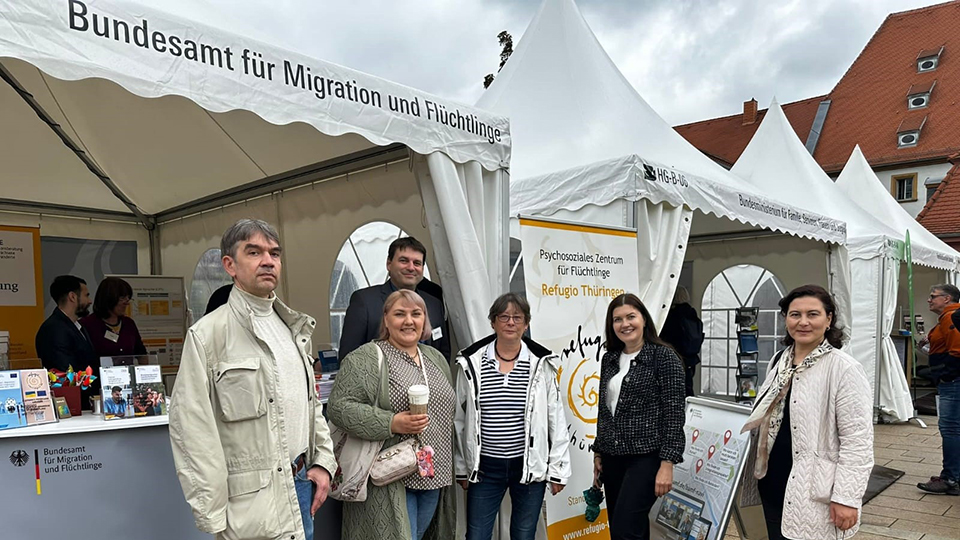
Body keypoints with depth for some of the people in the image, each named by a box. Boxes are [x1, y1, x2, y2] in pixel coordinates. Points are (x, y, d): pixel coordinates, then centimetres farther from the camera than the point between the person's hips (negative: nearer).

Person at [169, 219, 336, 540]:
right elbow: (190, 429, -15)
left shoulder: (295, 329, 10)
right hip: (252, 498, -6)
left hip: (302, 485, 6)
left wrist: (323, 462, 7)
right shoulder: (208, 334, -12)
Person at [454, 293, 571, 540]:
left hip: (530, 466, 0)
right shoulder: (471, 363, -3)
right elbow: (459, 419, 4)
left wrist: (558, 469, 1)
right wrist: (461, 468, 7)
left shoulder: (542, 364, -4)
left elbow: (556, 419, 0)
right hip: (484, 467, 1)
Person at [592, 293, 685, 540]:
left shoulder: (664, 356, -7)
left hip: (646, 456, -6)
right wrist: (598, 453, 15)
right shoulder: (609, 358, 9)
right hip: (612, 457, 6)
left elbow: (674, 413, -11)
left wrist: (667, 463, -16)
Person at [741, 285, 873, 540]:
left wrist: (847, 498, -18)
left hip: (813, 493, -6)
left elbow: (857, 440, -16)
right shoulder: (779, 361, 8)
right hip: (772, 485, 7)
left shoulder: (844, 368, -13)